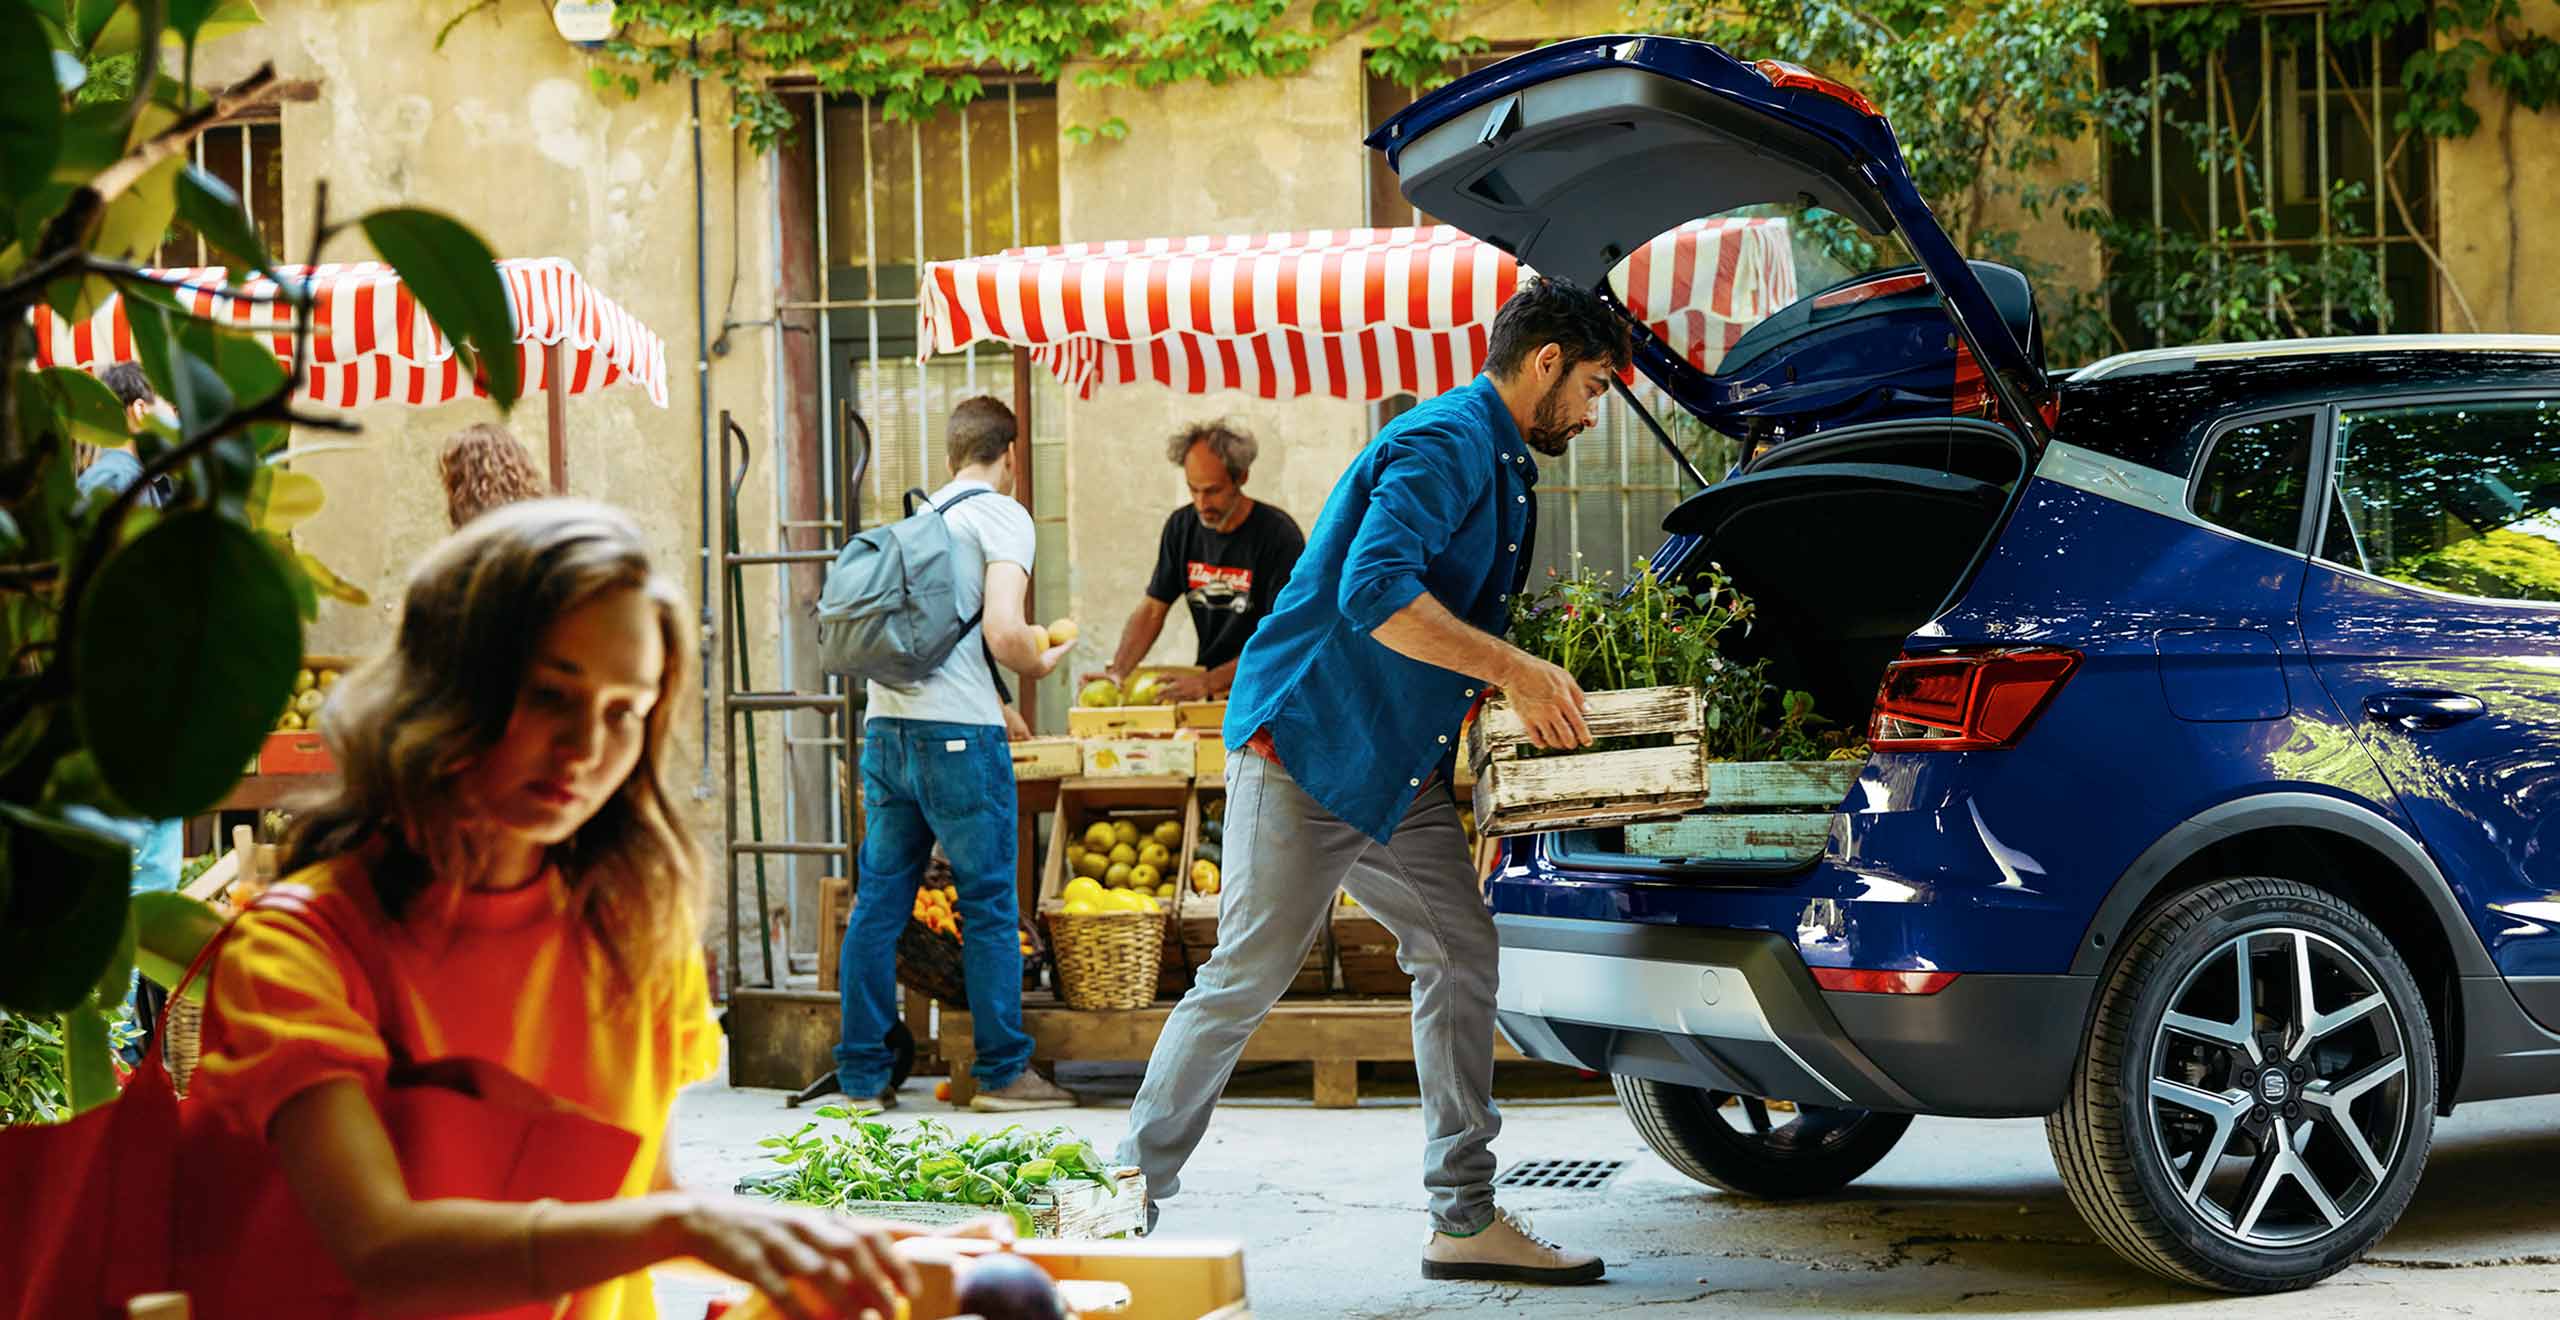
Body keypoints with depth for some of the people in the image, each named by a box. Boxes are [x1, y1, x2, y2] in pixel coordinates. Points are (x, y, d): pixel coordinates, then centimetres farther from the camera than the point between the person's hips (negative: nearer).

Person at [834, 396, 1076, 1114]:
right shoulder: (1002, 516, -3)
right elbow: (1003, 632, -17)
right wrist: (1039, 663, 5)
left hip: (885, 727, 6)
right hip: (958, 732, -6)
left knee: (878, 902, 8)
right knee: (989, 906, 3)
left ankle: (863, 1075, 10)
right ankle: (1003, 1073, 7)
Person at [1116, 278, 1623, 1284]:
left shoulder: (1504, 467, 18)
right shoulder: (1443, 444, -15)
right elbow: (1375, 593, -27)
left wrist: (1527, 692, 12)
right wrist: (1514, 670, -25)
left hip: (1397, 766, 10)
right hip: (1306, 744, -10)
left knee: (1459, 957, 4)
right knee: (1249, 975, -8)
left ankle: (1466, 1219, 8)